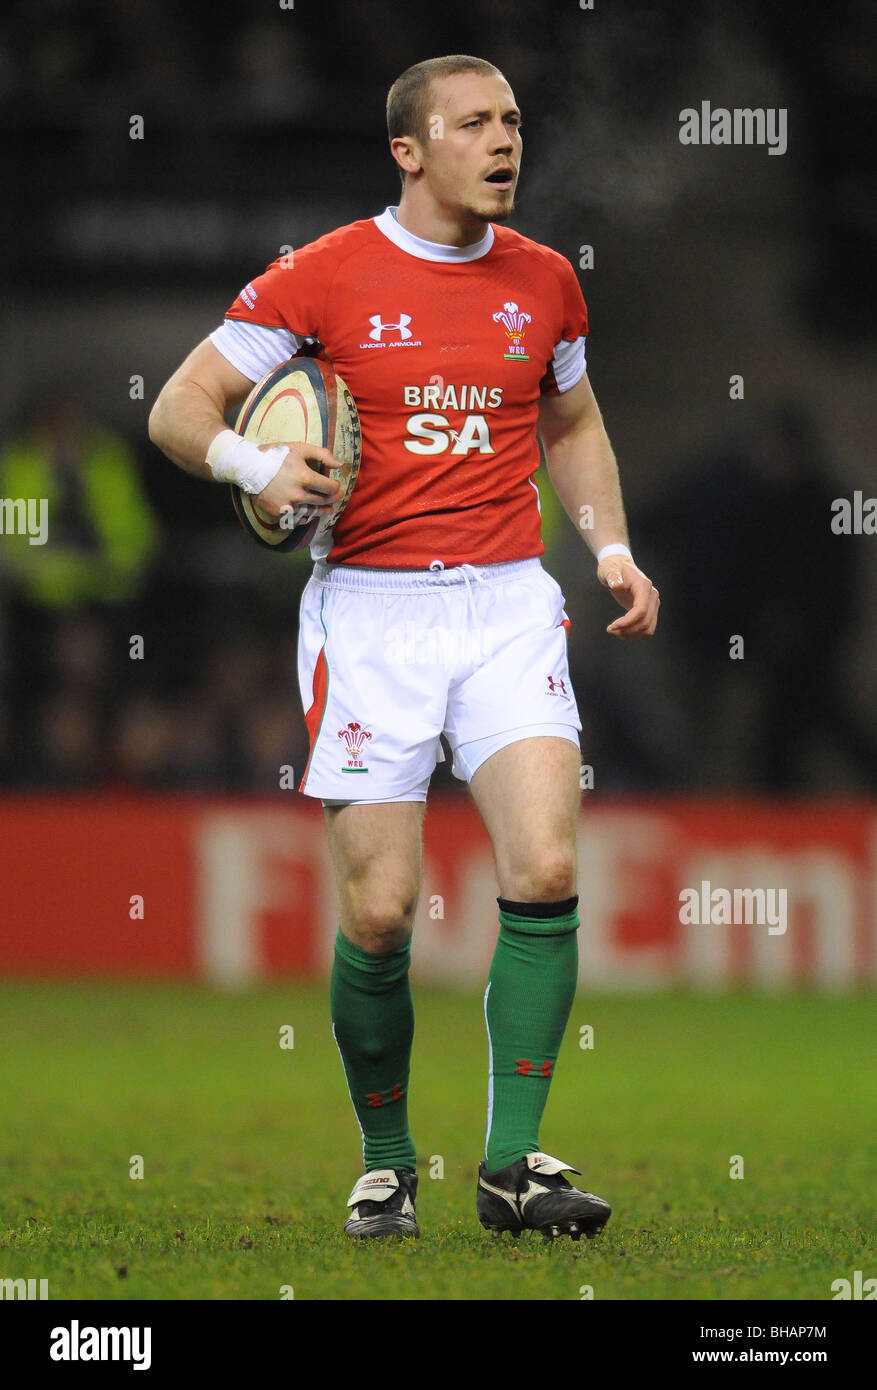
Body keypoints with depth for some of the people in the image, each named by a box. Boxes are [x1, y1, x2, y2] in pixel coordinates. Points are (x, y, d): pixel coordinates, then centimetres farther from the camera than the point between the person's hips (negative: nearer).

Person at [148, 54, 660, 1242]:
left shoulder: (544, 281, 9)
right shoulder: (323, 277, -3)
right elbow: (180, 407, 1)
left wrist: (612, 546, 11)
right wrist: (254, 464, -20)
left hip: (509, 605, 2)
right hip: (370, 611, -2)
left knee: (545, 870, -16)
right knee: (378, 913, -5)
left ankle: (512, 1163, -10)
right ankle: (386, 1166, 15)